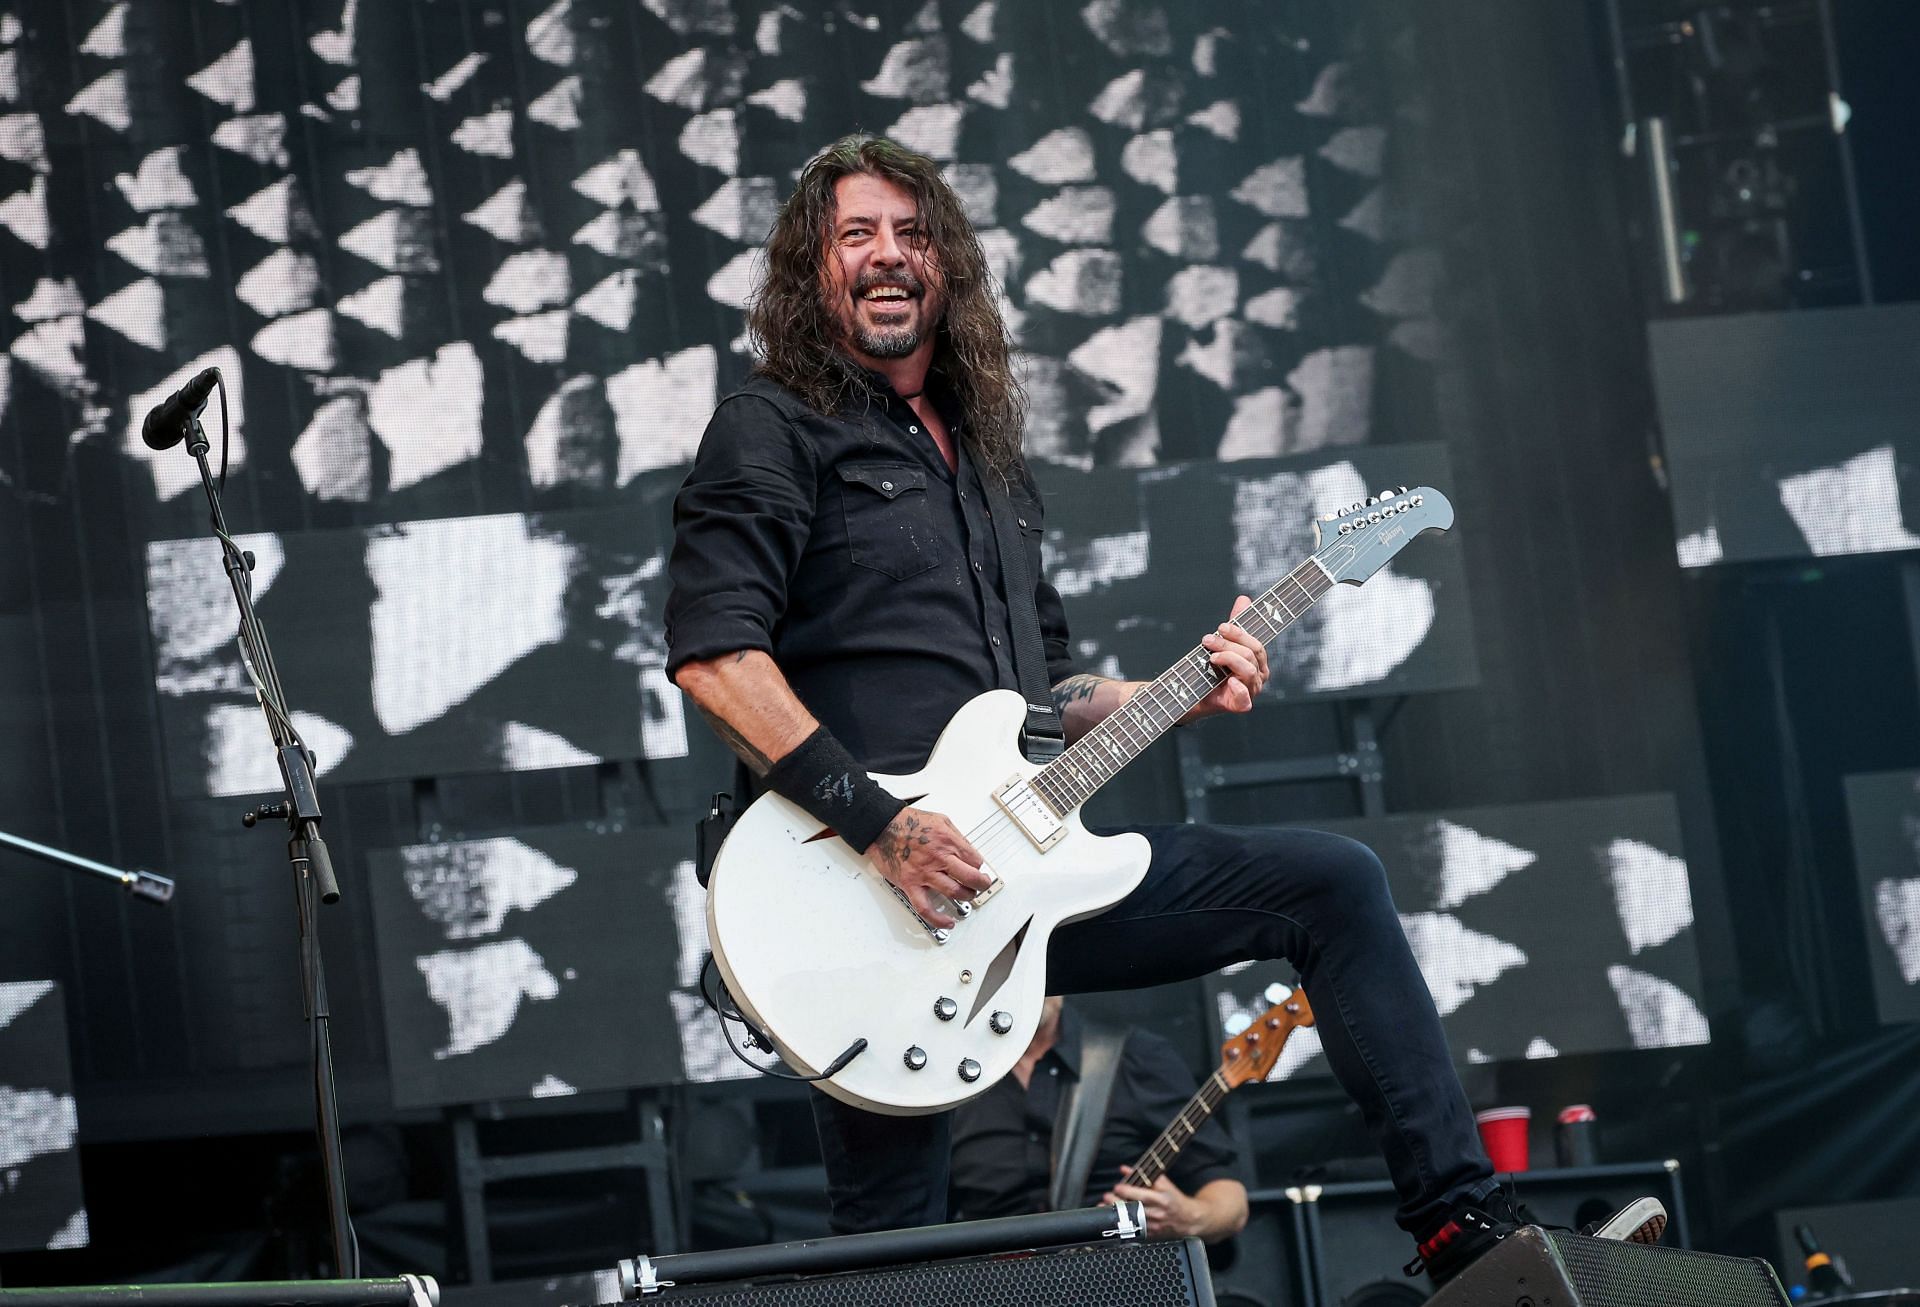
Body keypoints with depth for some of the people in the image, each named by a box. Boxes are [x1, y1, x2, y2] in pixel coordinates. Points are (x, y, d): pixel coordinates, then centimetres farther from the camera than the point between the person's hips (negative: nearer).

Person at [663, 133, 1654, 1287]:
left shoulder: (987, 457, 22)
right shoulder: (774, 432, -2)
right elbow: (713, 652, -16)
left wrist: (1186, 692, 7)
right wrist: (875, 823, -22)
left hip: (1012, 861, 7)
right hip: (866, 886, -7)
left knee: (1335, 885, 3)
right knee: (894, 1246, -7)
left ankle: (1461, 1220, 3)